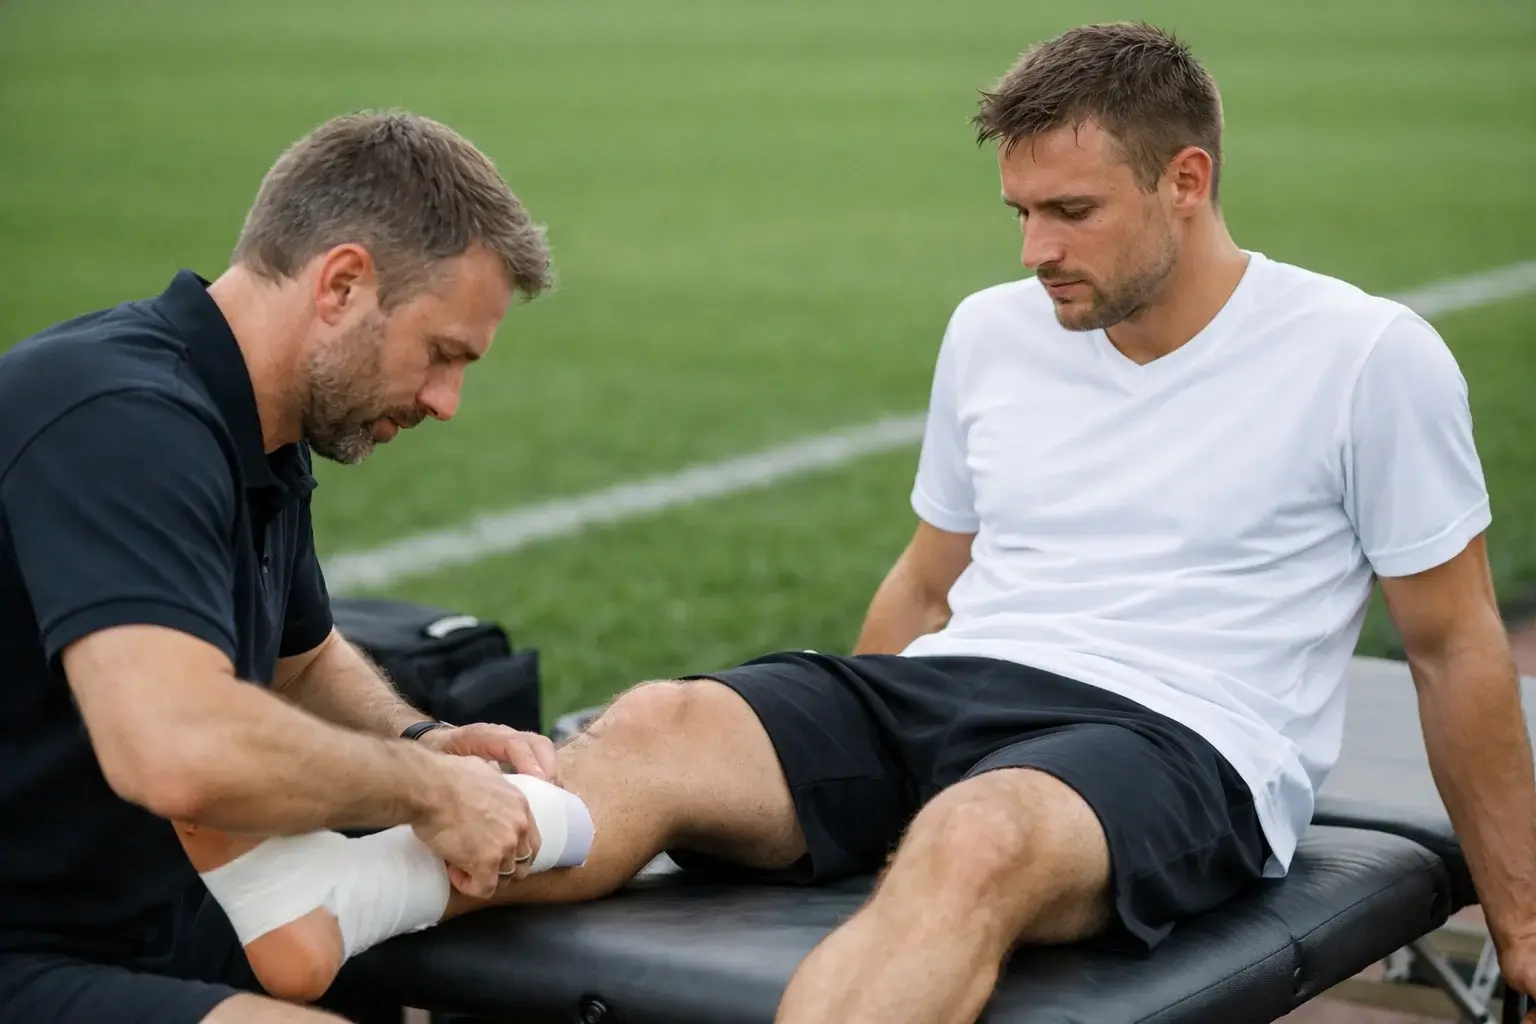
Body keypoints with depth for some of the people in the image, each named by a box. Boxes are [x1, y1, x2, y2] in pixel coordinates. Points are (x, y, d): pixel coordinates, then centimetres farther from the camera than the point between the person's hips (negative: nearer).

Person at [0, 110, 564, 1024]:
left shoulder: (257, 440, 7)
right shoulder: (122, 422, -24)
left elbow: (308, 660, 25)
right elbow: (182, 752, -38)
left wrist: (421, 740, 4)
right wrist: (424, 786, -22)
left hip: (166, 925, 10)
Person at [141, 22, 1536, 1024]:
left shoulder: (1369, 358, -1)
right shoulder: (992, 332, 13)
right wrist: (829, 768, 27)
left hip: (1177, 742, -5)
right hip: (946, 692, 5)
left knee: (972, 842, -40)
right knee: (659, 728, -25)